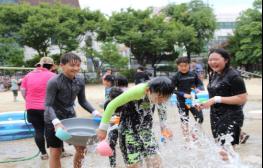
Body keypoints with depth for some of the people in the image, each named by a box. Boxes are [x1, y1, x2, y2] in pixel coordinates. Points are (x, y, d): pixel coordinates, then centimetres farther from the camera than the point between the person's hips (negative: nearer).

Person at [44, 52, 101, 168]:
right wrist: (56, 122, -40)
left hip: (71, 117, 5)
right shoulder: (54, 82, -22)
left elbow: (82, 101, 6)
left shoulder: (80, 81, -5)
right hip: (54, 120, -5)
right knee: (56, 152, 3)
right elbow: (48, 105, -25)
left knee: (81, 147, 8)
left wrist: (95, 112, -7)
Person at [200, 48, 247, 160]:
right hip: (215, 115, 8)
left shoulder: (233, 76, -15)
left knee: (226, 152, -10)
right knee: (219, 147, 15)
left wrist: (217, 99, -23)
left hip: (231, 117, -8)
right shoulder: (213, 75, 10)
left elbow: (242, 99, -20)